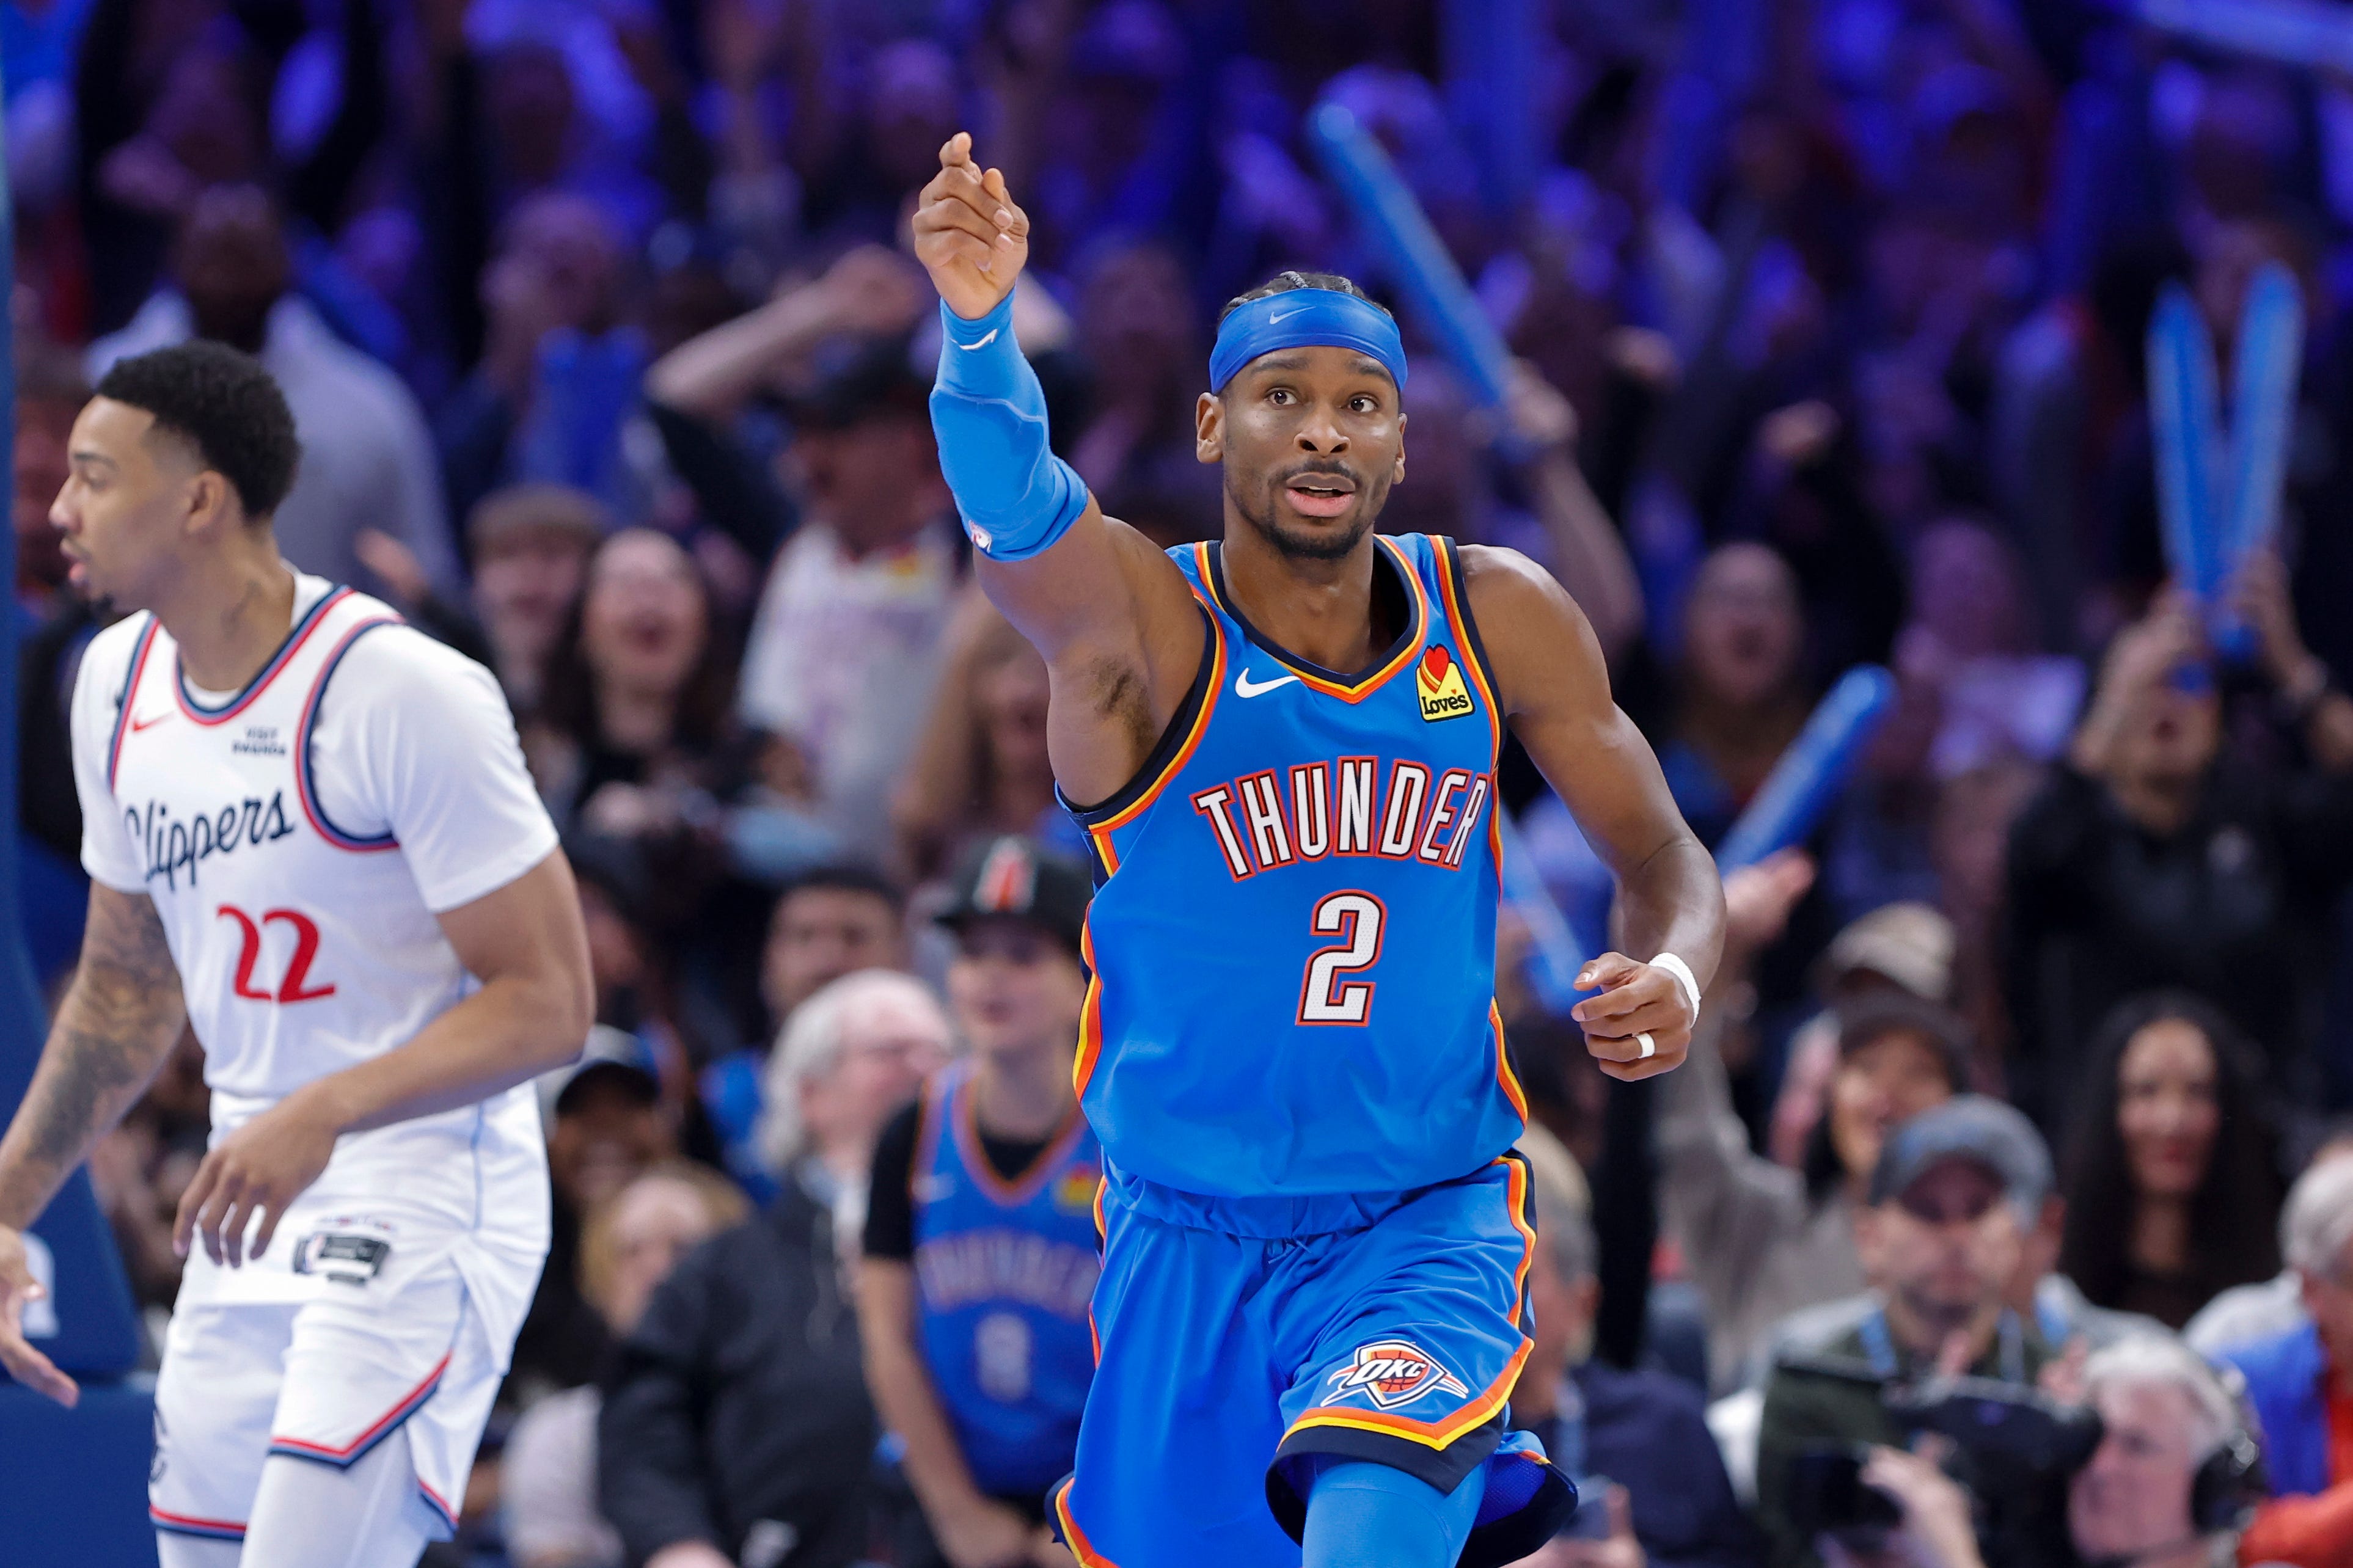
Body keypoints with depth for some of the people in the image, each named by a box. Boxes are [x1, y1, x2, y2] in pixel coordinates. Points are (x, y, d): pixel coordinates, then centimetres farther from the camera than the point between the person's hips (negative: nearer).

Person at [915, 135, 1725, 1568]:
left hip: (1431, 1220, -1)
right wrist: (980, 327, -57)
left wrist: (1674, 974, -18)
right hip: (1192, 1236, 1)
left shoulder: (1500, 619, -4)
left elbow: (1663, 857, 6)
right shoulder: (1141, 626, -14)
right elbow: (1015, 510, -36)